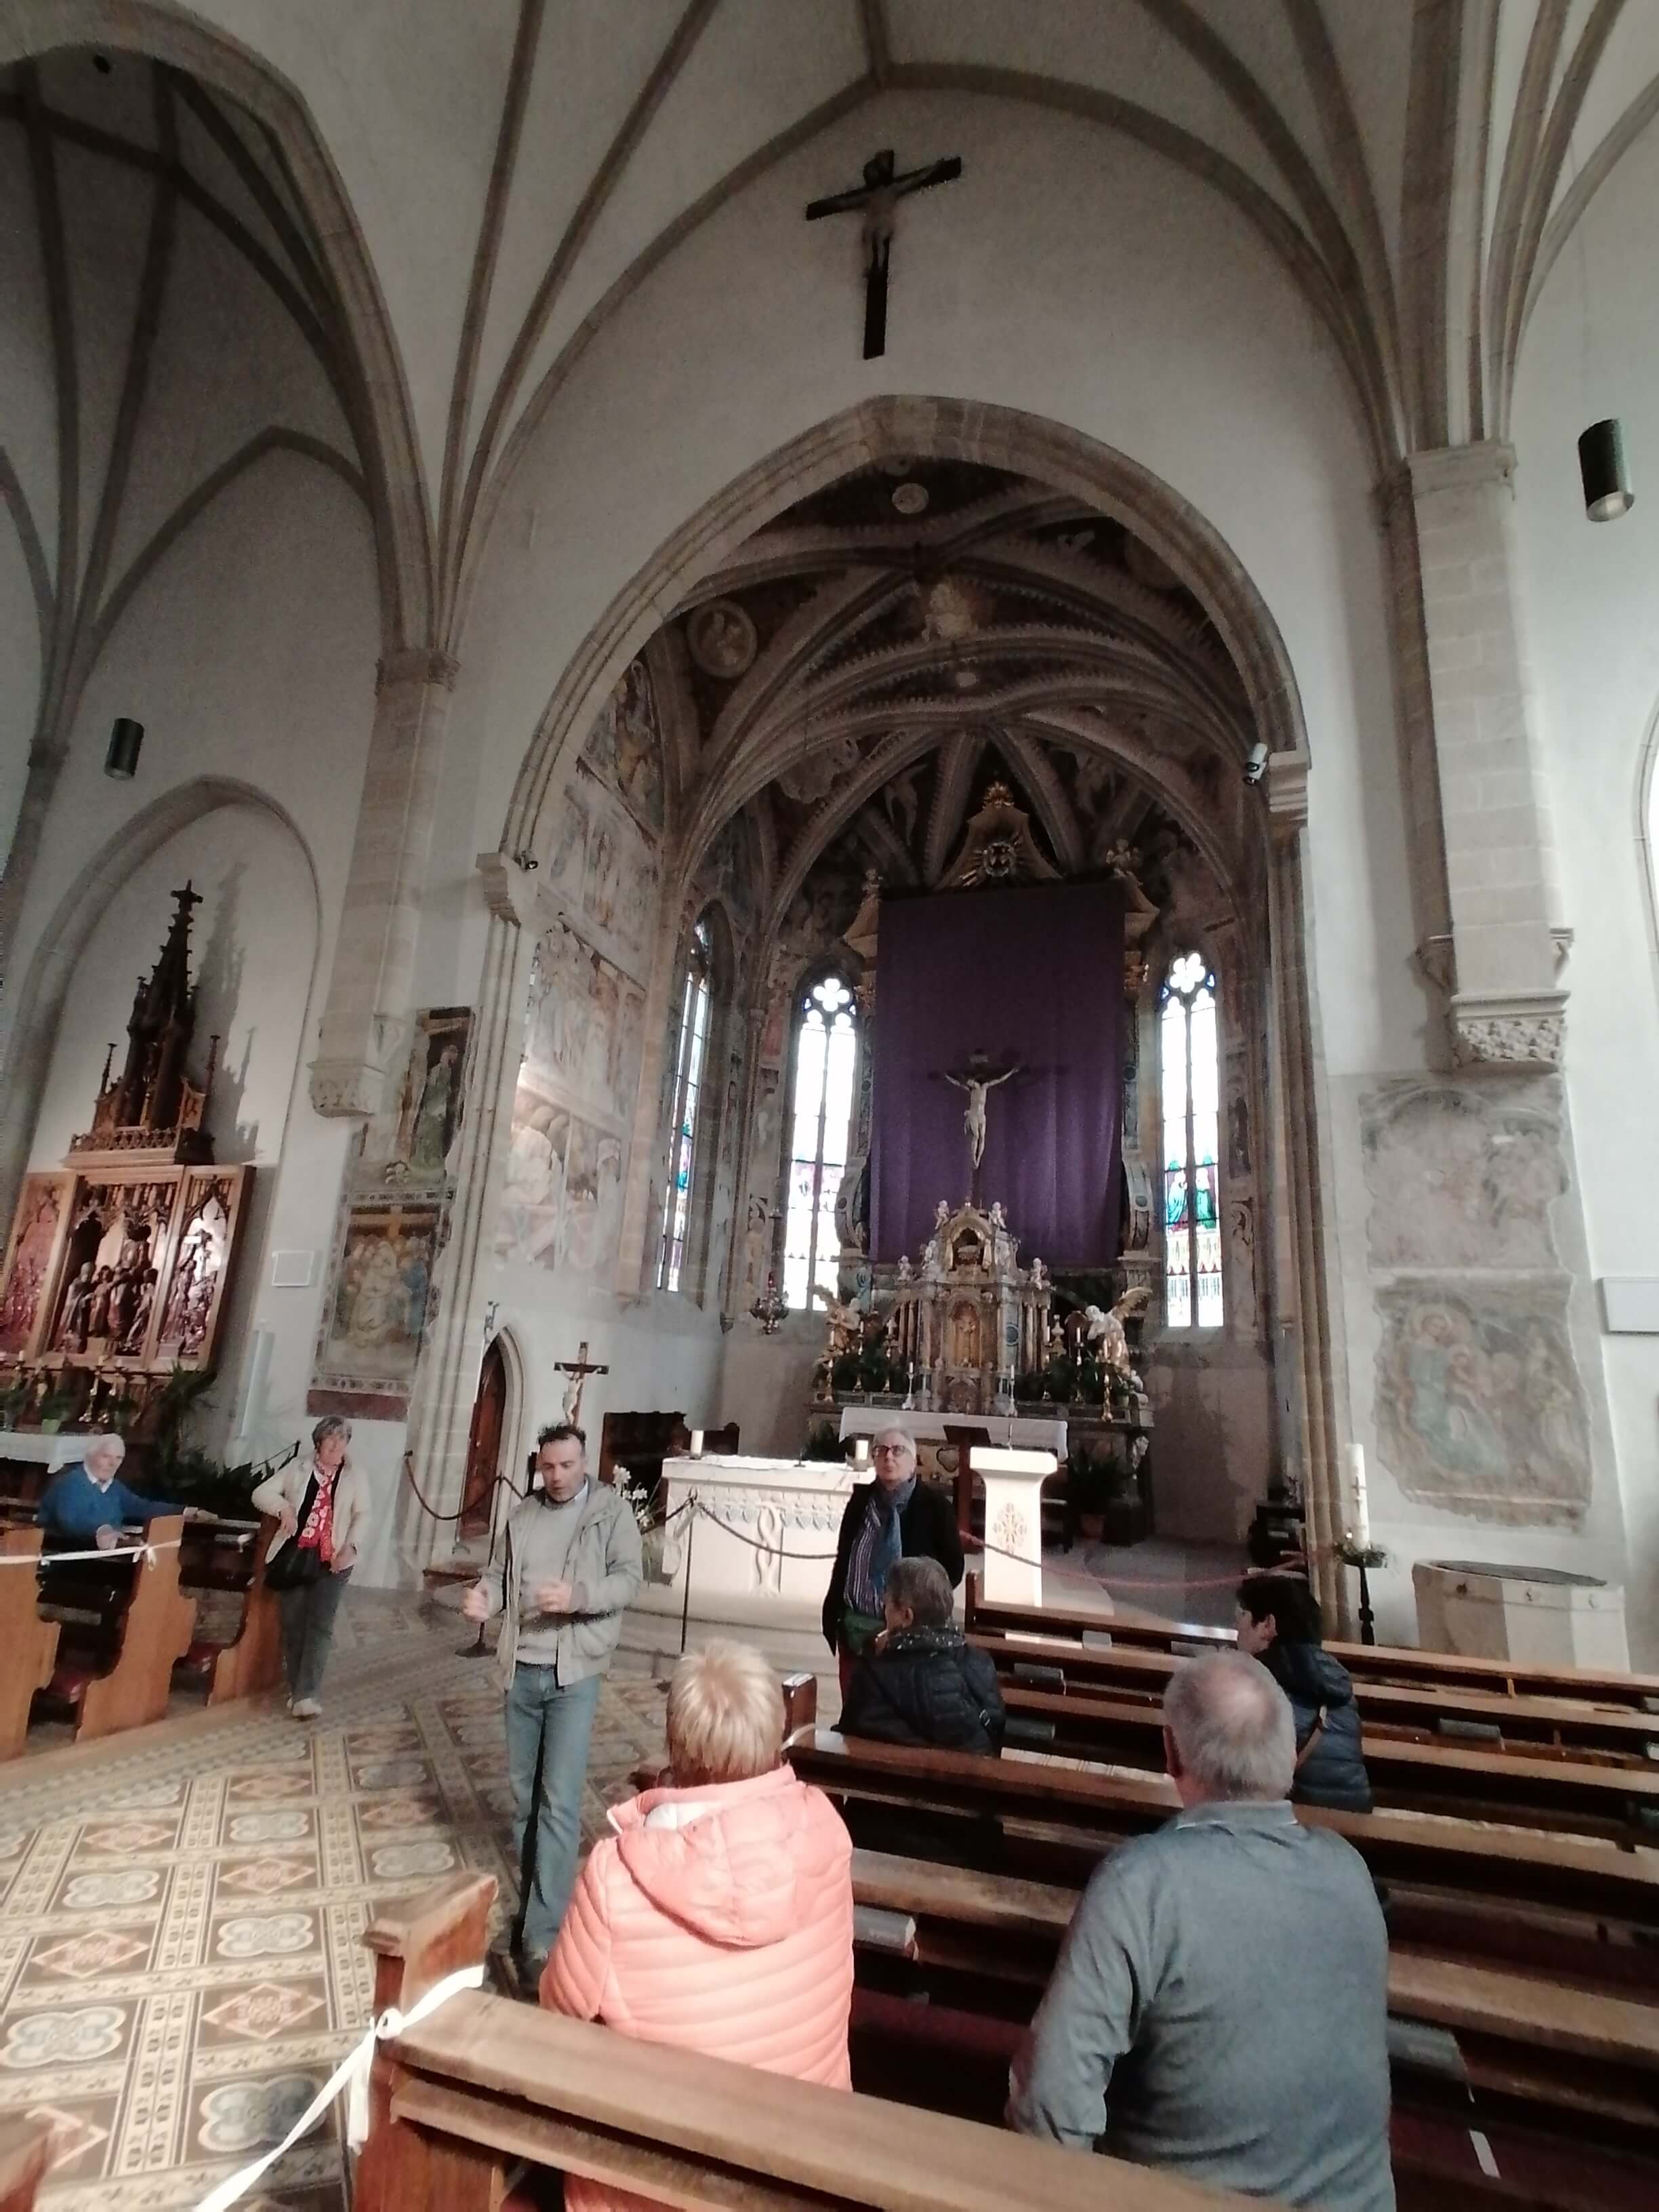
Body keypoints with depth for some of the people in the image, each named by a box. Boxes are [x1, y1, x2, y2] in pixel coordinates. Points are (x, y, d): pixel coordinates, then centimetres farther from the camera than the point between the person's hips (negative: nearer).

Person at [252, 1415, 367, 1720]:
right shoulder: (297, 1469, 6)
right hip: (293, 1558, 1)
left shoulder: (354, 1477, 5)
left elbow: (362, 1515, -1)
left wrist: (350, 1547, -16)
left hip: (332, 1563, -1)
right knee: (293, 1626, 7)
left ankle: (307, 1695, -9)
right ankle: (296, 1690, 21)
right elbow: (261, 1493, 2)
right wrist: (283, 1507, -18)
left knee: (320, 1627, -8)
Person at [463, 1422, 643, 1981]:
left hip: (575, 1672, -5)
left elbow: (630, 1578, -13)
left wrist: (578, 1595, -29)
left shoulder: (612, 1510, -8)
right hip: (522, 1670, 5)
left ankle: (543, 1932, 2)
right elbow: (505, 1571, 12)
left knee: (560, 1800, -6)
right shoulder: (522, 1514, 6)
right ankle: (529, 1904, 32)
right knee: (524, 1794, 16)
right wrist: (486, 1592, -10)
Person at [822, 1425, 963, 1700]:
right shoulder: (861, 1500, 2)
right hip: (855, 1628, 4)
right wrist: (832, 1616, 5)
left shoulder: (935, 1505, -8)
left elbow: (953, 1567, -3)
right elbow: (842, 1561, 9)